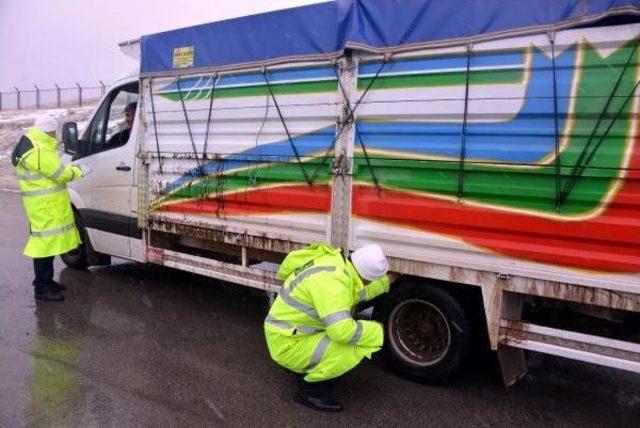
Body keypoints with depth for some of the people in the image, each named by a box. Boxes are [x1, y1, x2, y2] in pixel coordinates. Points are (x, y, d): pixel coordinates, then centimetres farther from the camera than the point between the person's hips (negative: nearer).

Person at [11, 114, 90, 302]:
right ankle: (42, 288, 0)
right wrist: (79, 171, -2)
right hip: (45, 206, -11)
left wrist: (72, 169, 8)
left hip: (47, 203, 11)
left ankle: (46, 281, 29)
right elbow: (60, 174, -18)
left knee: (47, 241, 18)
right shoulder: (39, 150, -20)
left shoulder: (33, 145, 15)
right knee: (46, 243, -6)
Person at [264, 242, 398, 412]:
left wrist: (387, 280, 21)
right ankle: (310, 389, -1)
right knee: (353, 349, -21)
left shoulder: (338, 260, 0)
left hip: (290, 330, 10)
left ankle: (304, 370, 20)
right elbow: (343, 331, -35)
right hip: (287, 344, -10)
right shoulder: (331, 282, -30)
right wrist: (376, 330, -18)